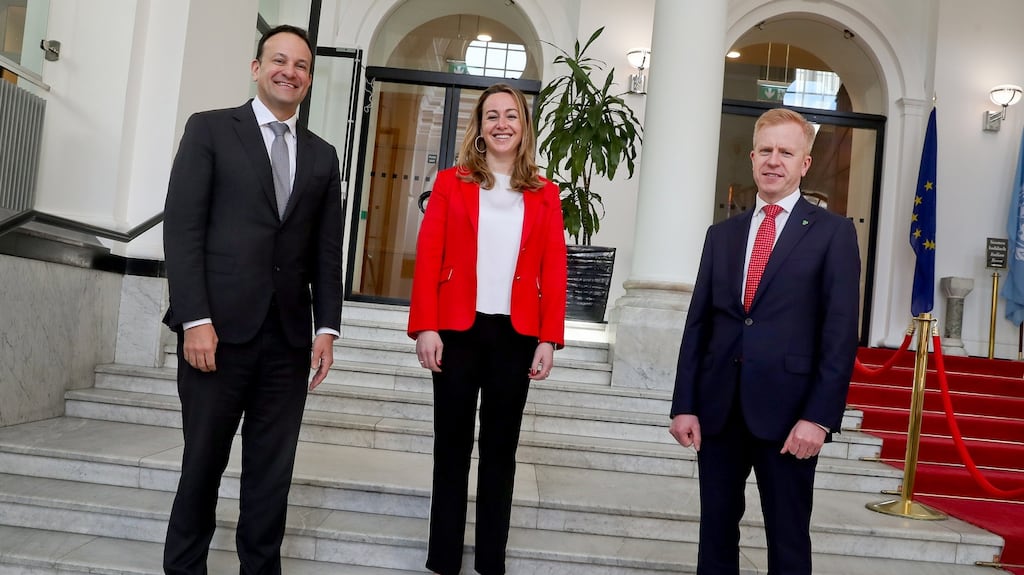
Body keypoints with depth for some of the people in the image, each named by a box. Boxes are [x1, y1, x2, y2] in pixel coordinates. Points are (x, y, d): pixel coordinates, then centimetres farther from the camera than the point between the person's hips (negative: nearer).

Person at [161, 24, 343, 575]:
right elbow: (182, 229, -5)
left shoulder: (322, 156, 14)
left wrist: (326, 327, 3)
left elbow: (327, 251, 12)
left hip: (289, 337, 3)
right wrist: (196, 320, -13)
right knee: (203, 463, 8)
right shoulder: (210, 129, 4)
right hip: (219, 329, -3)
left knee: (271, 473, 7)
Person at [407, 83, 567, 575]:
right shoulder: (451, 183, 5)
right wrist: (425, 327, -10)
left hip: (516, 335, 1)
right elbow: (427, 259, -1)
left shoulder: (545, 194, 8)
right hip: (458, 330, -1)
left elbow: (554, 271, 3)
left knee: (500, 448, 9)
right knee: (451, 445, 7)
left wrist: (548, 338, -4)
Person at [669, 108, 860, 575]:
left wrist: (819, 417, -13)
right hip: (718, 407, 4)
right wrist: (684, 405, 3)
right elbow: (697, 323, 9)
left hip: (786, 410, -3)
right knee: (716, 531, 12)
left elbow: (840, 333, -5)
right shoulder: (721, 234, 12)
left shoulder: (833, 232, 1)